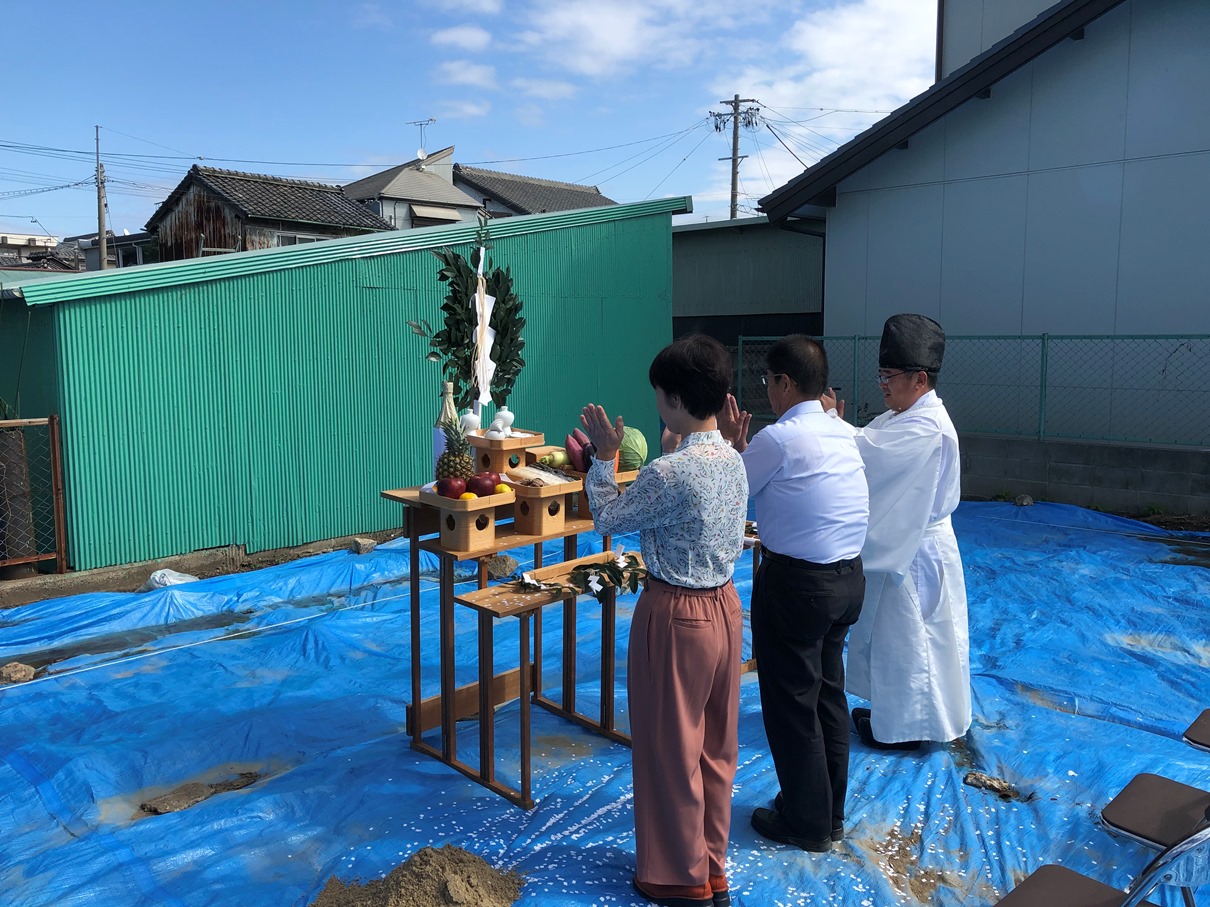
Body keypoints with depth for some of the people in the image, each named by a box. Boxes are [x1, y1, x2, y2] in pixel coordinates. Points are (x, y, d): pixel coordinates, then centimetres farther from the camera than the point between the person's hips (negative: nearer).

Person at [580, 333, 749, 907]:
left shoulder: (669, 473, -24)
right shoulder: (734, 462, 0)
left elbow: (608, 519, -9)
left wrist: (604, 456, 0)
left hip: (676, 617, -8)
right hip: (725, 607, 8)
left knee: (672, 751, 11)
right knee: (715, 747, 20)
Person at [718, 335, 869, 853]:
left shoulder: (779, 438, -19)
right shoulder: (842, 433, 6)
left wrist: (729, 444, 5)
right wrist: (741, 448, 14)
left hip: (796, 582, -8)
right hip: (849, 577, 9)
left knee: (791, 702, 8)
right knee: (829, 693, 20)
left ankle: (806, 825, 23)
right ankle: (831, 812, 35)